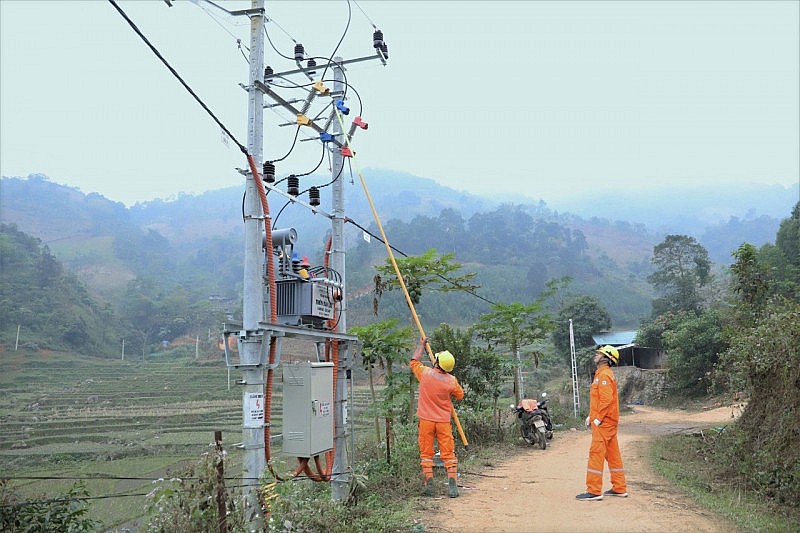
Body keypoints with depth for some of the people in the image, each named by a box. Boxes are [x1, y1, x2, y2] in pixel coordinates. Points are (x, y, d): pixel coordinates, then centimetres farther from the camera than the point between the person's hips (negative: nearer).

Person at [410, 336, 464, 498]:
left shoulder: (425, 373, -10)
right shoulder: (452, 381, -9)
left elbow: (414, 361, 11)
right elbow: (460, 395, 11)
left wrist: (422, 345, 23)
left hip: (426, 420, 0)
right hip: (444, 421, 0)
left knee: (426, 453, 9)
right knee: (448, 453, 5)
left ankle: (429, 485, 7)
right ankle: (453, 485, 0)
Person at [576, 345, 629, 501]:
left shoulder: (604, 375, -15)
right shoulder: (601, 373, 18)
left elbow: (606, 399, -23)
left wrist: (598, 418, -20)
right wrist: (591, 416, 17)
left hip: (603, 423, -11)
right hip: (608, 422, 11)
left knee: (596, 453, -9)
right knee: (613, 454, 13)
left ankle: (594, 491, -7)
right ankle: (619, 488, 20)